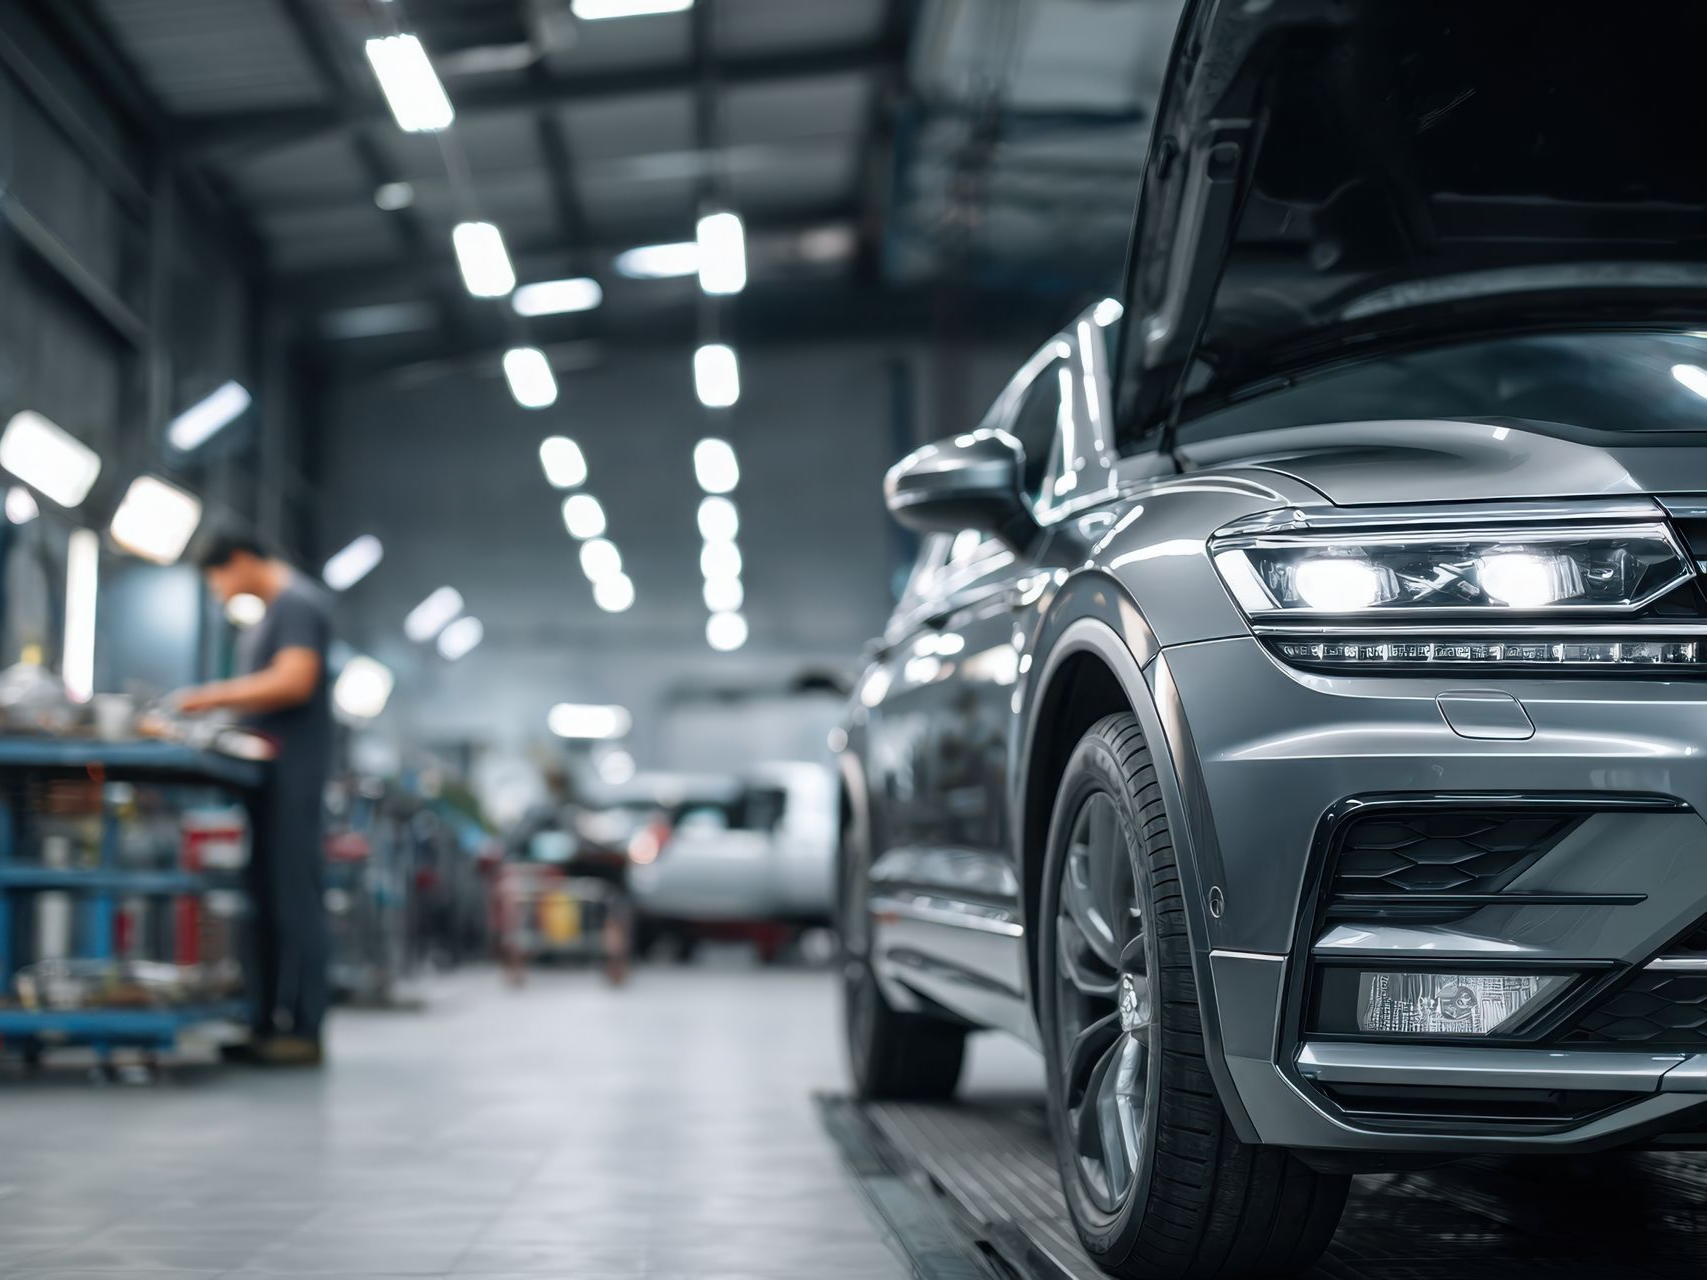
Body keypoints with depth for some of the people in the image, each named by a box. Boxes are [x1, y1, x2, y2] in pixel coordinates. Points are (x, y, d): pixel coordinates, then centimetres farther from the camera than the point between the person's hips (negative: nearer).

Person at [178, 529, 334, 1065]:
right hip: (267, 766, 10)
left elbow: (295, 680, -20)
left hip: (292, 764, -10)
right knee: (264, 894, 7)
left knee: (293, 893, -10)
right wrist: (221, 703, 9)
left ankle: (300, 1027, -10)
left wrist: (216, 696, -15)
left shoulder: (297, 603, -8)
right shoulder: (272, 611, 22)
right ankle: (268, 1021, 9)